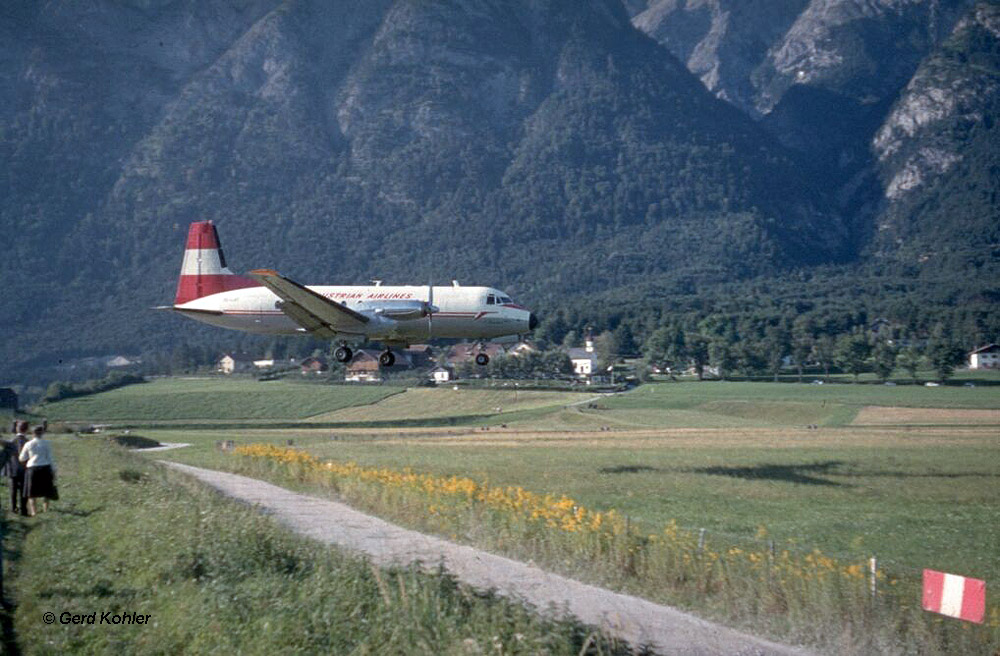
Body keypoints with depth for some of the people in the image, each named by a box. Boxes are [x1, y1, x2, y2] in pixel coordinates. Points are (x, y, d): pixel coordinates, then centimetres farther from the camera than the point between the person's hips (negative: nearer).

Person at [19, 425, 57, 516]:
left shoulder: (28, 444, 1)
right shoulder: (46, 443, -3)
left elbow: (22, 459, 7)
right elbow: (50, 458, -3)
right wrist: (53, 471, 2)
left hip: (32, 468, 1)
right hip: (45, 468, -1)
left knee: (32, 492, 11)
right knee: (46, 492, 11)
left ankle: (32, 511, 2)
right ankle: (45, 510, 5)